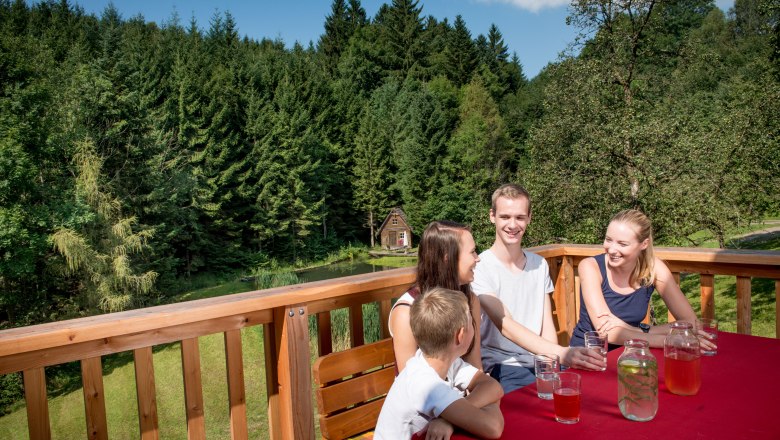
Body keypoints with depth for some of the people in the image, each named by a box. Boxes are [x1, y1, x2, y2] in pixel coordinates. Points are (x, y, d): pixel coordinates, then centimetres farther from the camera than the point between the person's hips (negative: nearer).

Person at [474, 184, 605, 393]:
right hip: (501, 367, -6)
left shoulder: (539, 265, 10)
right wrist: (561, 354, -33)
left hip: (540, 360, 6)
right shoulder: (480, 268, -11)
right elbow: (505, 326, -21)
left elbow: (547, 324, 9)